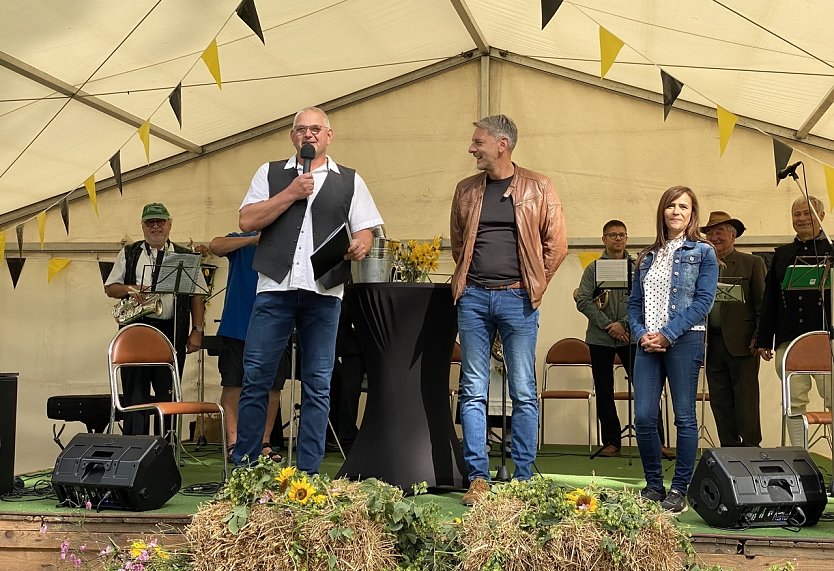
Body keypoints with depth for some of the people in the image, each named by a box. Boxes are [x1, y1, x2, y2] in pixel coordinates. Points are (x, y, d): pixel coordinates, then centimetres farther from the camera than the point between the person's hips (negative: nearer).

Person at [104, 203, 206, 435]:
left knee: (168, 394, 3)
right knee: (135, 393, 0)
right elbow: (109, 288, 12)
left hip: (172, 333, 0)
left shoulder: (185, 257, 10)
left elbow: (197, 296, 8)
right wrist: (128, 289, -9)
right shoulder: (129, 254, 13)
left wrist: (197, 331, 0)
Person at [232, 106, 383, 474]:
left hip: (324, 292, 1)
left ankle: (308, 472, 11)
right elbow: (247, 221, 3)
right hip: (275, 287, 0)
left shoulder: (349, 181, 14)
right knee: (255, 378, -1)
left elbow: (364, 232, 10)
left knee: (317, 384, 3)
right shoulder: (271, 174, 14)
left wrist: (359, 247, -13)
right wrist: (291, 194, -4)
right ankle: (242, 467, 9)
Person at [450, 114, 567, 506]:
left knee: (524, 393, 1)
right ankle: (478, 477, 9)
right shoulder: (466, 190, 11)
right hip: (473, 297, 3)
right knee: (473, 392, 2)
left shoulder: (538, 188, 2)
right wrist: (465, 280, 13)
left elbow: (556, 245, 3)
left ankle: (523, 479, 9)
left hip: (517, 298, -3)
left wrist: (534, 285, 2)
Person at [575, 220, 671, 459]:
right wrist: (607, 325, -11)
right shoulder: (593, 269, 6)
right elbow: (583, 301, -3)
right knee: (604, 392, 5)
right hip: (600, 339, 1)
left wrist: (624, 323, -13)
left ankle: (657, 442, 1)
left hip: (631, 337, -1)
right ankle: (611, 442, 15)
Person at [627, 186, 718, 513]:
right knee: (643, 417, -1)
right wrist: (641, 334, -4)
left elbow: (703, 302, -7)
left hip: (684, 341, -4)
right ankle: (653, 486, 14)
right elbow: (634, 302, 15)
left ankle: (679, 490, 10)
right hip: (648, 343, 4)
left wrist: (667, 334, -13)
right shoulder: (648, 256, 17)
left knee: (684, 418, 1)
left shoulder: (703, 252, 3)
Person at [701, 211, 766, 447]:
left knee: (746, 400, 0)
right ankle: (729, 448, 17)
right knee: (719, 401, 8)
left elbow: (763, 304, -2)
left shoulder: (752, 263, 3)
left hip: (742, 343, -4)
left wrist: (760, 338, -11)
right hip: (713, 345, 5)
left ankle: (751, 447, 8)